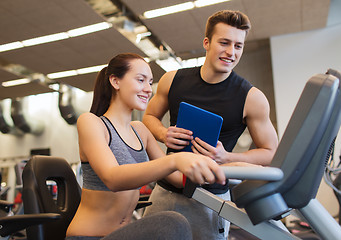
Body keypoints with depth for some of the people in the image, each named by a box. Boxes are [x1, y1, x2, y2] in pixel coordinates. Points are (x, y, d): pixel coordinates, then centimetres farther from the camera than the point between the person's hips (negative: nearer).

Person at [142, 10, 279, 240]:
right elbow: (150, 116, 12)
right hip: (166, 191, 3)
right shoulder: (173, 80, -3)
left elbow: (271, 153, -3)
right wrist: (164, 134, -10)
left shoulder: (252, 98, -10)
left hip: (210, 200, -2)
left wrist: (227, 157, -20)